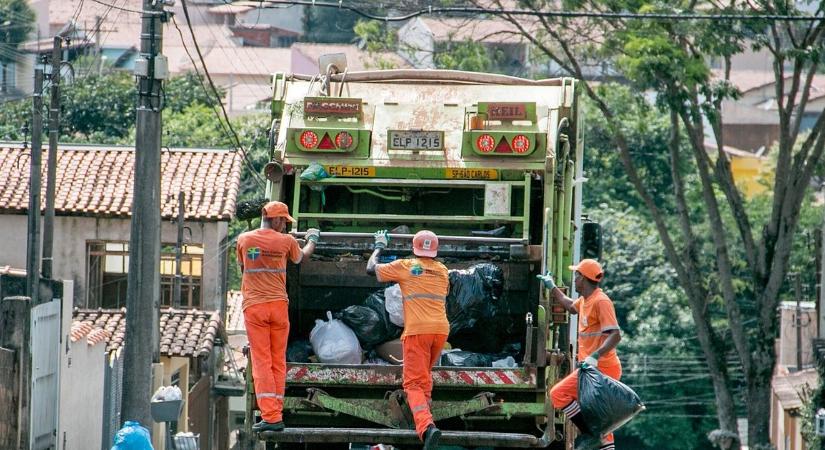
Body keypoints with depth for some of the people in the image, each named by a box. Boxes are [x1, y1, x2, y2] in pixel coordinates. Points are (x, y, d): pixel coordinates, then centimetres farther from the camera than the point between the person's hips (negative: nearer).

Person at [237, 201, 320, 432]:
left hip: (253, 306, 0)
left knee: (261, 362, -3)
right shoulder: (286, 241, -1)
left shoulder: (244, 239, 2)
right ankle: (276, 415, 10)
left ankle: (270, 416, -13)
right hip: (279, 305, 0)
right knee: (278, 362, 9)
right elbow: (301, 257, 21)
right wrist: (312, 240, 42)